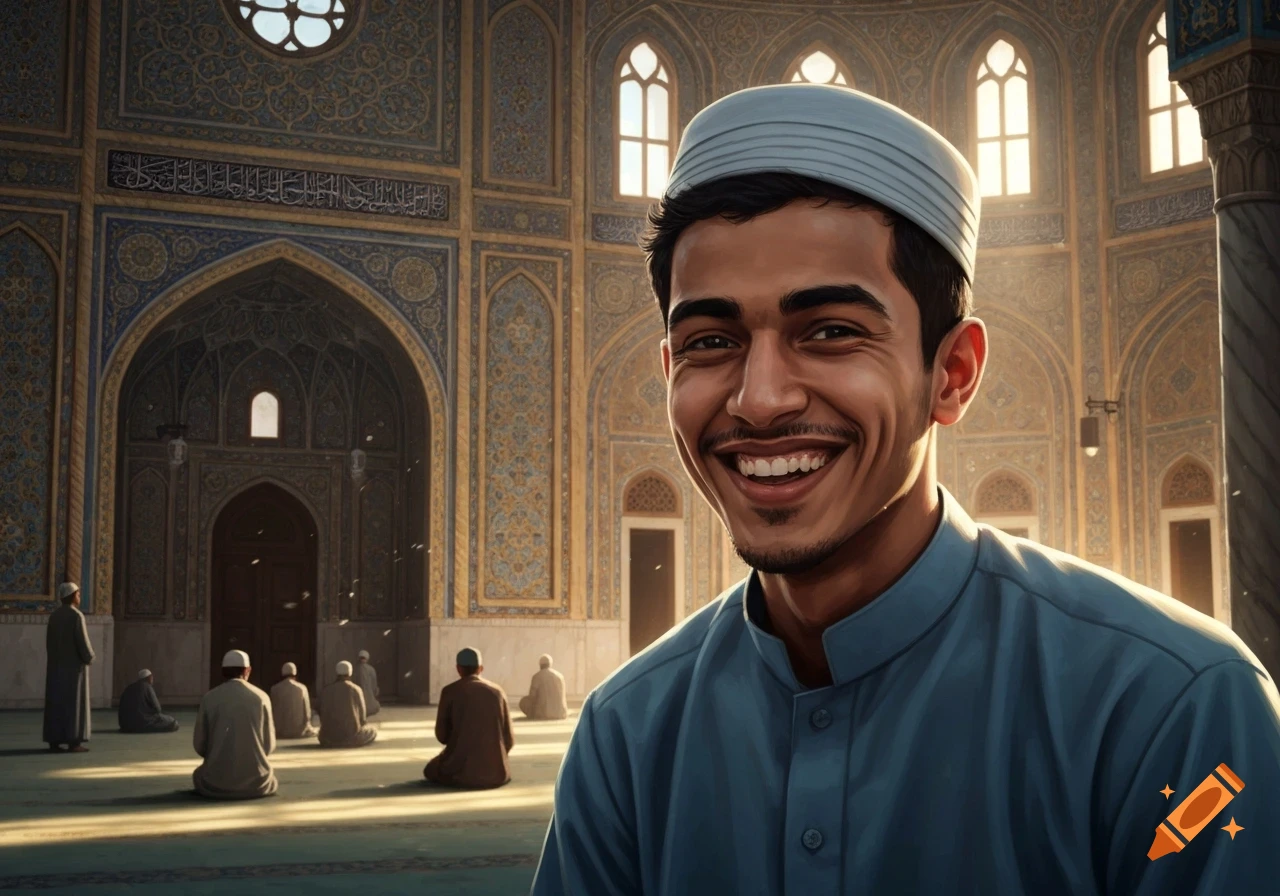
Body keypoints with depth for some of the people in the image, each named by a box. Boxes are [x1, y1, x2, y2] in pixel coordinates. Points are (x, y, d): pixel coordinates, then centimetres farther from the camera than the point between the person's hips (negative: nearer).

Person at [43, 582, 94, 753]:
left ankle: (54, 741, 4)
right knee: (75, 702, -5)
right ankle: (74, 742, -8)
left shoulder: (53, 616, 7)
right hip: (75, 665, -6)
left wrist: (55, 662, 16)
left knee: (56, 702, 7)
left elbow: (49, 642, 8)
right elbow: (82, 641, -17)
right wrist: (89, 657, 0)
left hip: (56, 665, 6)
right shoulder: (77, 616, -13)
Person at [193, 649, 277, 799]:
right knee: (269, 775, 34)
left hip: (217, 781, 0)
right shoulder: (261, 698, -2)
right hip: (256, 781, 1)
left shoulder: (209, 698, -3)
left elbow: (200, 746, 2)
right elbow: (269, 745, 3)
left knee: (199, 775, 33)